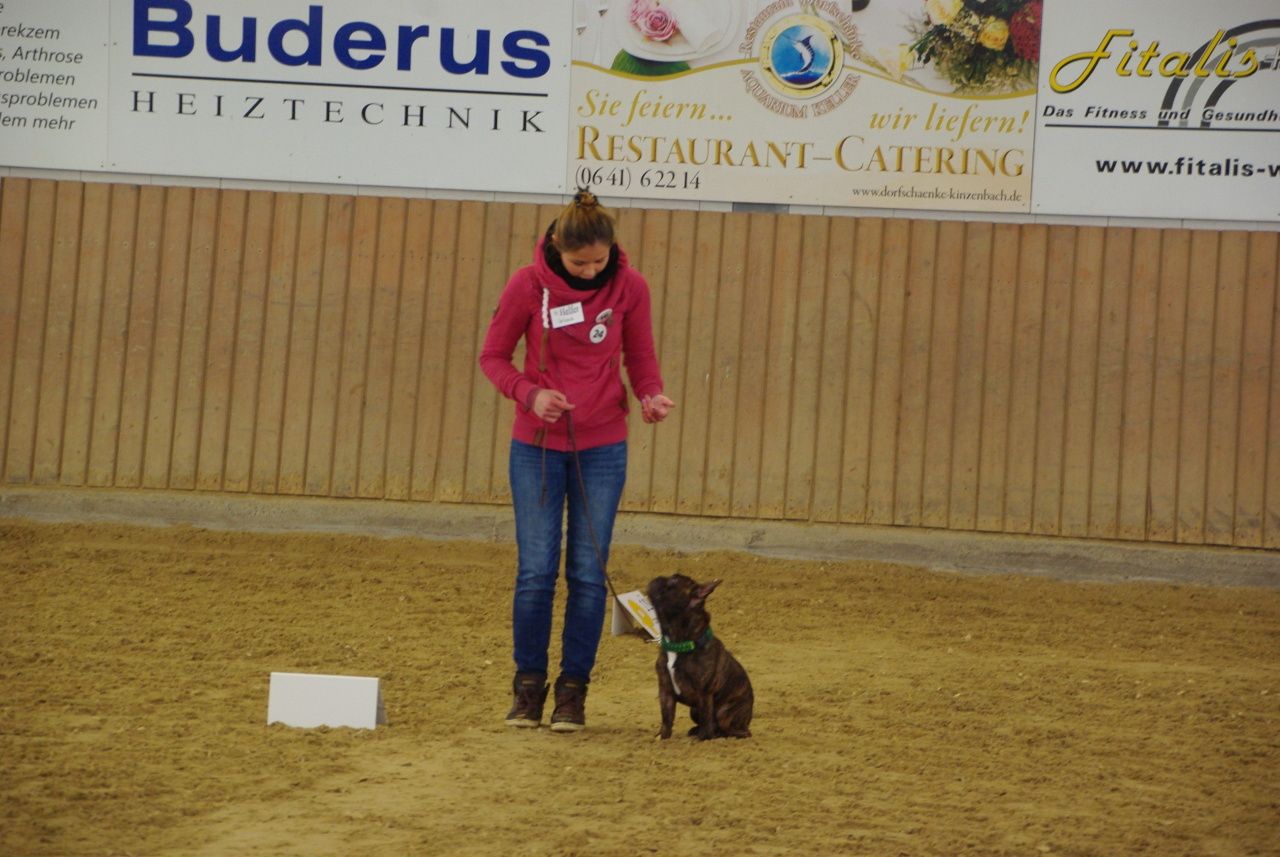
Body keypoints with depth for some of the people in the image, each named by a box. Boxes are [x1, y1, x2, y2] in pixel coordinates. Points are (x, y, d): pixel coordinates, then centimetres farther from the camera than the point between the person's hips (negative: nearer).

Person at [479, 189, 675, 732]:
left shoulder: (629, 286, -6)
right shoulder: (528, 285, -9)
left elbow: (640, 358, 6)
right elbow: (493, 357, 0)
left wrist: (652, 396, -15)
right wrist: (530, 394, -18)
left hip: (602, 448, 1)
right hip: (537, 446, -1)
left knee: (588, 573, 2)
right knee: (535, 571, -1)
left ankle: (574, 689, 13)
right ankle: (528, 686, 14)